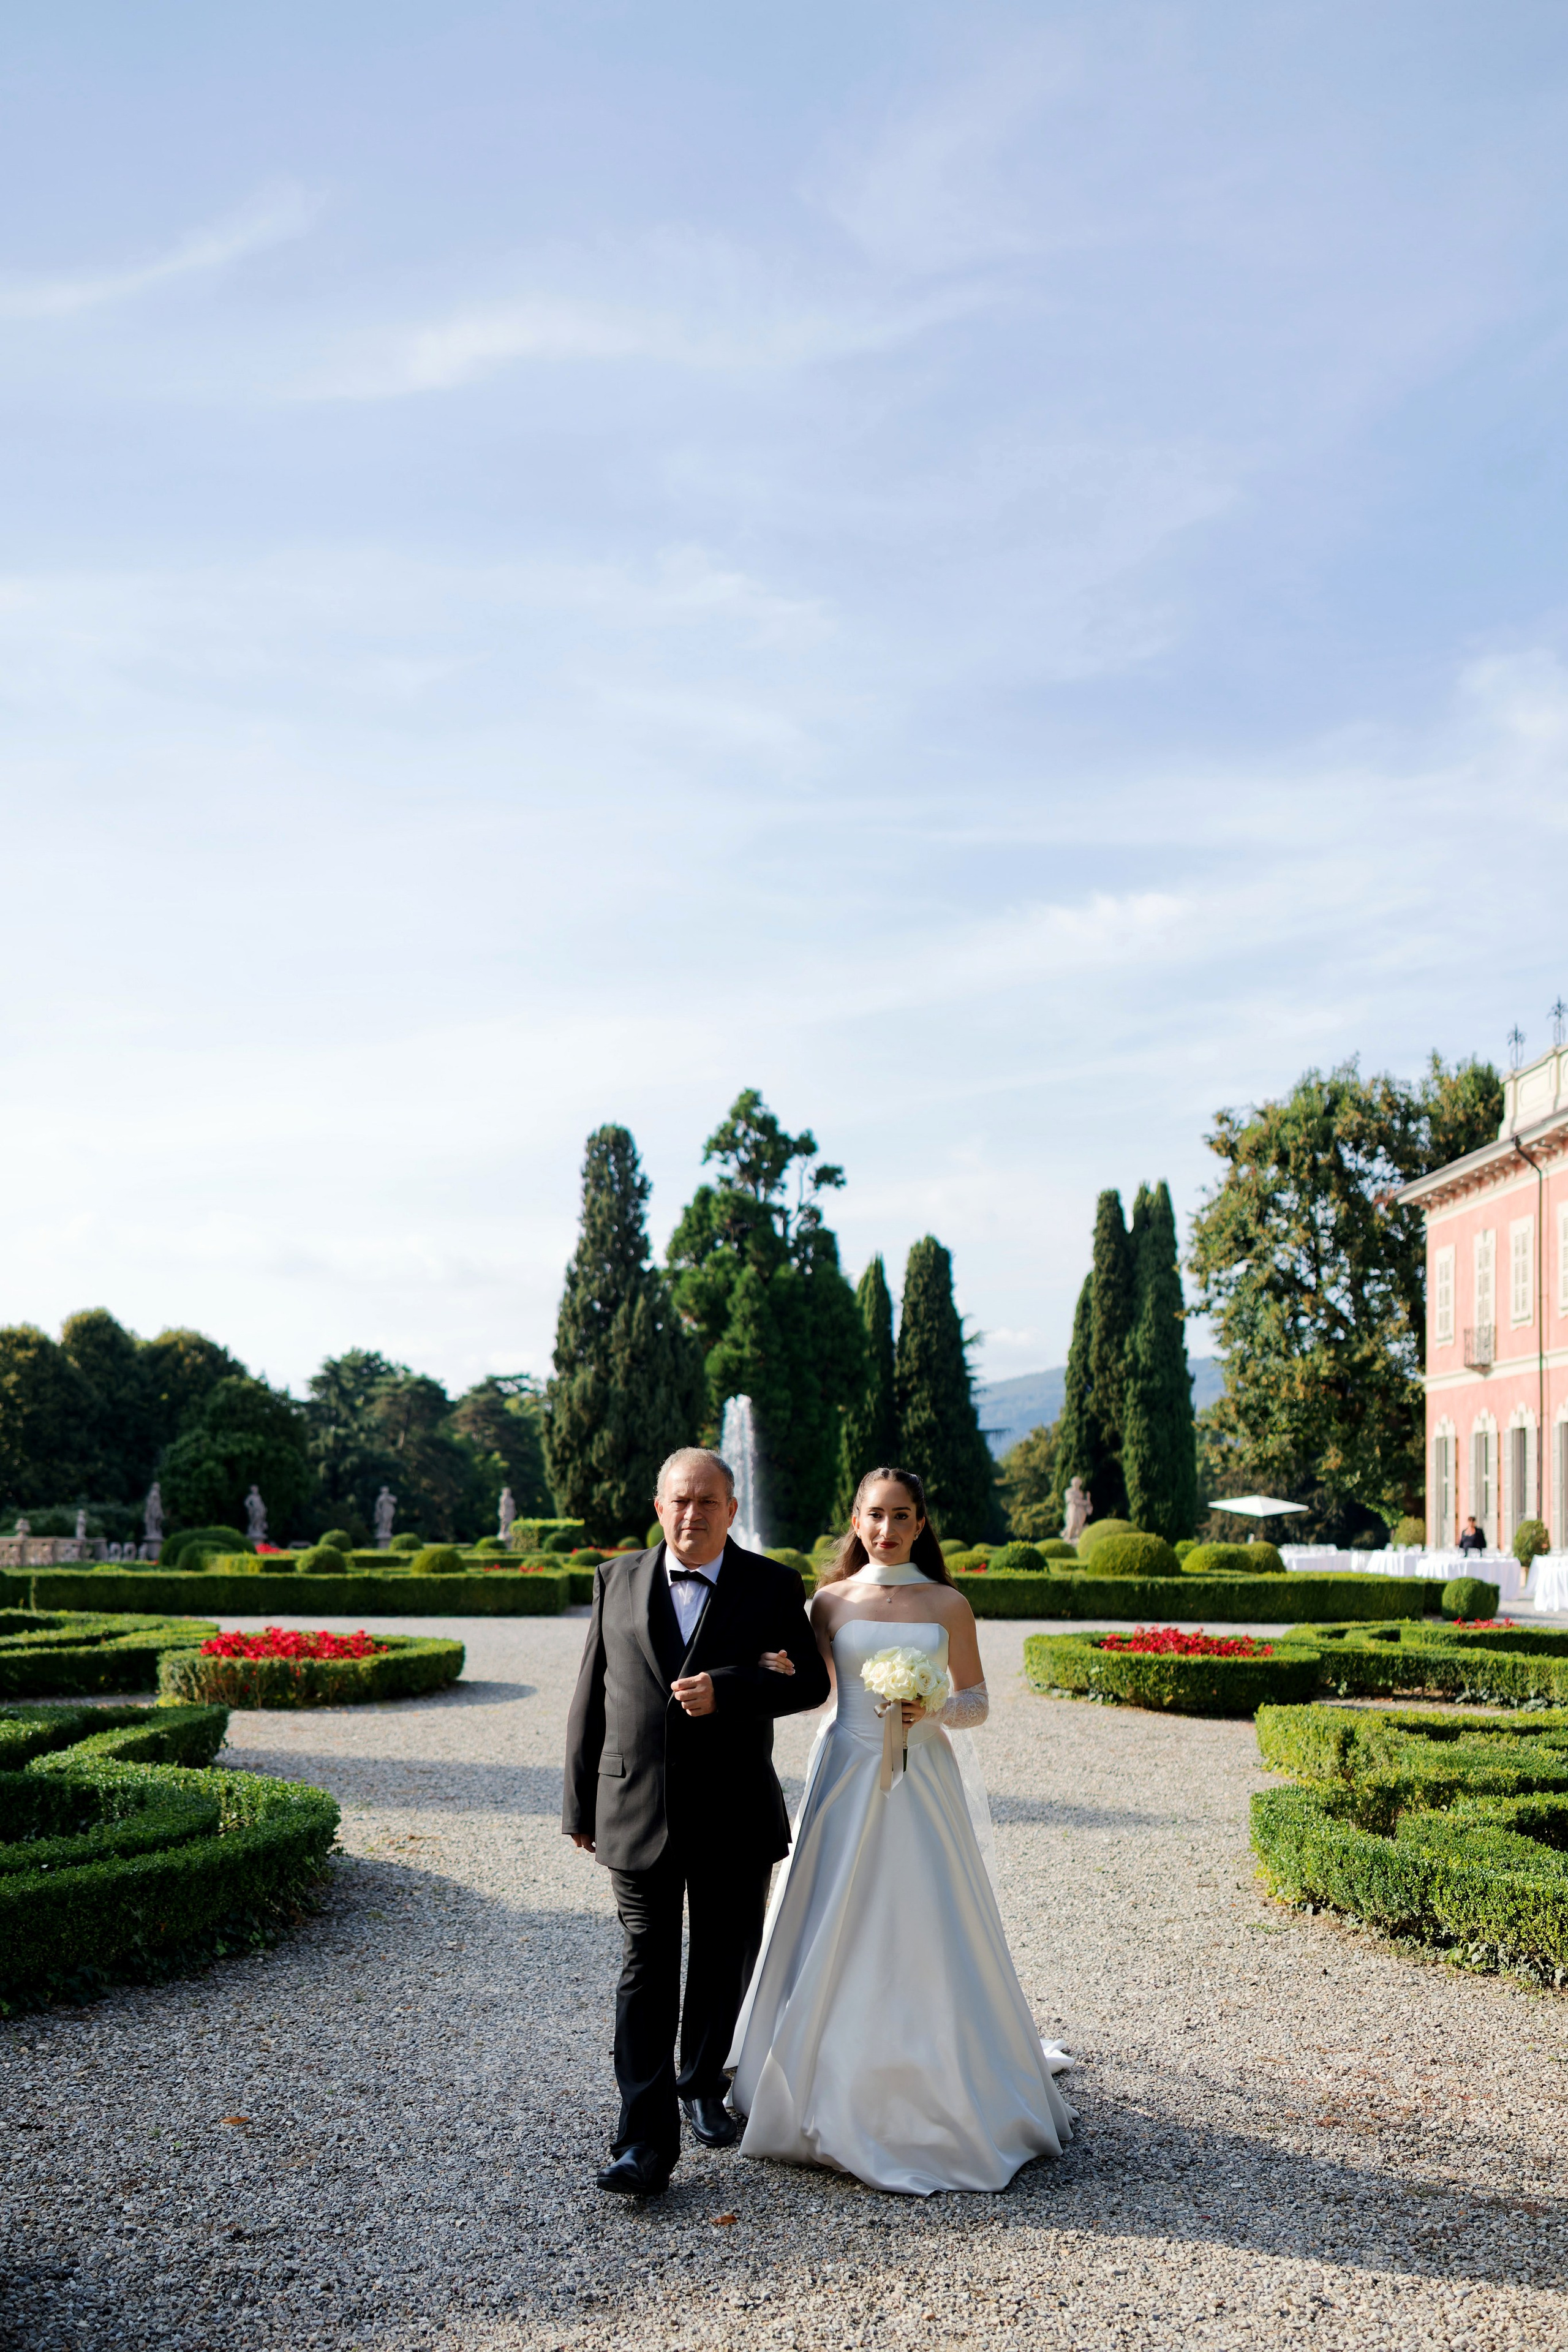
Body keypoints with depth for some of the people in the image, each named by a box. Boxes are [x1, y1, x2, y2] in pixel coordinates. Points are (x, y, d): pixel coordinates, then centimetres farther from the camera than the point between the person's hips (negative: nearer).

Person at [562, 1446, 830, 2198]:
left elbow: (810, 1682, -7)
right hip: (637, 1813, 0)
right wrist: (580, 1803, 6)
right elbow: (591, 1696, 6)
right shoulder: (616, 1581, 4)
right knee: (647, 1972, -3)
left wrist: (726, 1690, -22)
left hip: (734, 1817, 0)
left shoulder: (772, 1586, -1)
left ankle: (701, 2085, 37)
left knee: (723, 1966, 15)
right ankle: (645, 2141, -1)